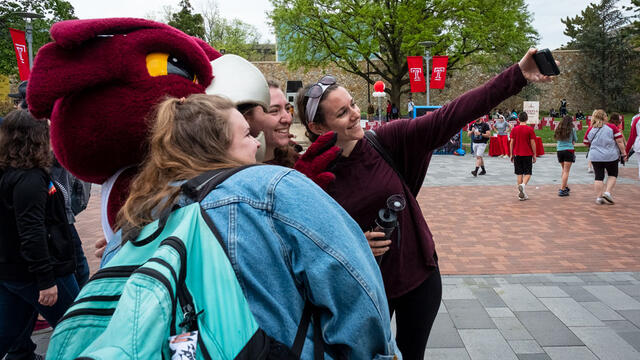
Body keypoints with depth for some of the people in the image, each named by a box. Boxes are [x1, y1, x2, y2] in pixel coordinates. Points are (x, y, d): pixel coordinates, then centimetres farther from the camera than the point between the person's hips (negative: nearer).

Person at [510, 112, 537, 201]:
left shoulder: (514, 129, 1)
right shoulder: (530, 129, -6)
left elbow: (511, 143, 1)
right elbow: (532, 143, -5)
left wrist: (511, 155, 9)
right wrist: (534, 155, 2)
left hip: (517, 154, 2)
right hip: (527, 154, -2)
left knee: (519, 174, 7)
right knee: (527, 173, 7)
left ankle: (521, 194, 8)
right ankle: (523, 184, -23)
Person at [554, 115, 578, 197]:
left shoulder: (558, 129, 6)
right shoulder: (572, 129, -4)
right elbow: (575, 139, 6)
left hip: (559, 150, 5)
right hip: (568, 150, -4)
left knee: (564, 170, 20)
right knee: (566, 171, -3)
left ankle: (565, 187, 27)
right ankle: (562, 190, -8)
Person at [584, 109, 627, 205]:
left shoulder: (590, 129, 1)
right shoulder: (612, 127, -6)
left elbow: (586, 144, 11)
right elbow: (619, 142, -7)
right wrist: (624, 153, 1)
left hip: (595, 157, 2)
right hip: (611, 156, -2)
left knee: (599, 177, 7)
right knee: (612, 175, 16)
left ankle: (599, 197, 7)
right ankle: (607, 192, 1)